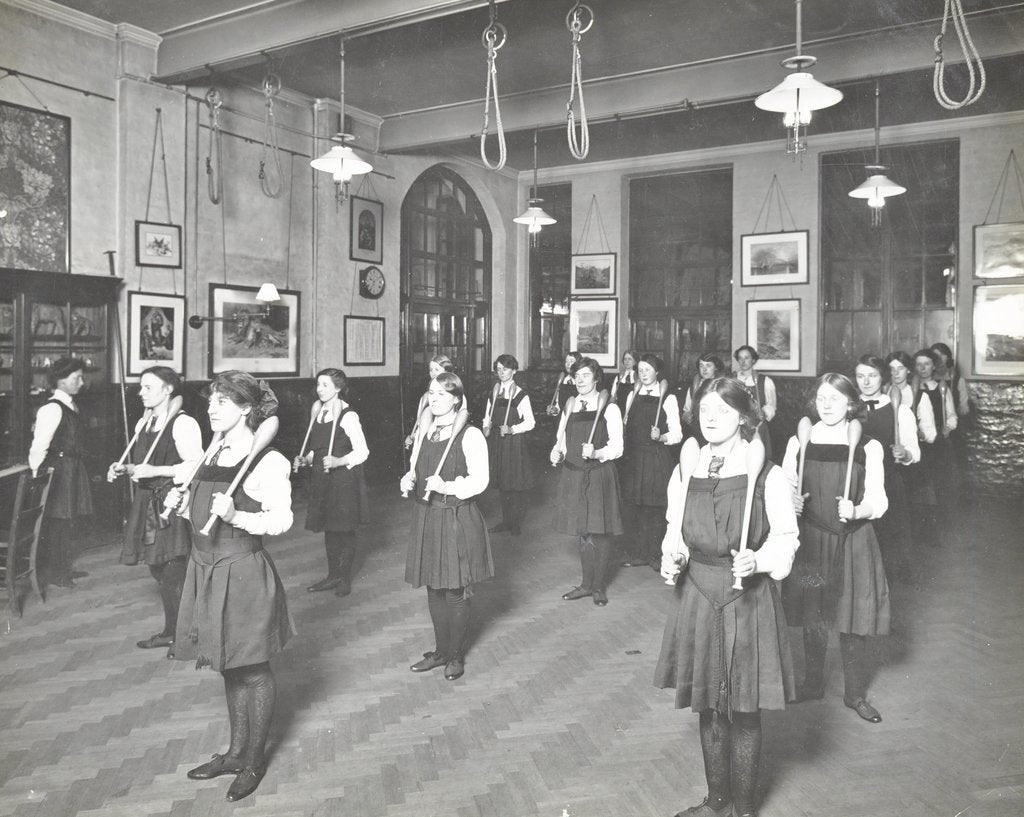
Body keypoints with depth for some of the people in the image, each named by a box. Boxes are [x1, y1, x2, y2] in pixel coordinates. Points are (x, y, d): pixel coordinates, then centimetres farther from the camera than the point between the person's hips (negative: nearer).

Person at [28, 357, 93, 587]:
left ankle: (63, 567, 28)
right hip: (58, 471, -9)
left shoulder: (71, 406, 12)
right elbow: (39, 447, -17)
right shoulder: (52, 408, -17)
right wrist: (37, 475, -14)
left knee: (70, 520, 16)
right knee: (57, 521, 0)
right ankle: (51, 571, 13)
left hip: (73, 470, 9)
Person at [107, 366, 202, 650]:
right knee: (158, 570, 14)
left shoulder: (183, 423, -14)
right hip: (147, 502, 9)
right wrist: (124, 469, 4)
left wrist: (154, 471, -21)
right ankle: (170, 631, 28)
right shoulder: (143, 423, 13)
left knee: (174, 572, -4)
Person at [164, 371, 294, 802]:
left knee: (253, 670, 9)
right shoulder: (210, 455, 8)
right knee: (229, 667, 20)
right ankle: (236, 752, 37)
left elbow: (281, 520, -18)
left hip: (244, 574, -7)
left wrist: (235, 516, -31)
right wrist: (181, 502, 1)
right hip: (206, 569, 7)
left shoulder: (268, 461, -14)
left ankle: (254, 760, 27)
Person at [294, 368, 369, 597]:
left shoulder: (348, 416, -12)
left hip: (344, 479, -7)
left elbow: (362, 452, -13)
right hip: (322, 480, 7)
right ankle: (333, 575, 26)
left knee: (344, 530, 3)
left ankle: (345, 578, 17)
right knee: (328, 529, 14)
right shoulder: (319, 414, 10)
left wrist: (338, 461, -25)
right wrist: (304, 459, 3)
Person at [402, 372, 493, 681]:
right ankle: (441, 651, 31)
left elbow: (480, 481, -15)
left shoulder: (470, 435, -11)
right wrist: (409, 480, -3)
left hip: (458, 520, -6)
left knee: (456, 592, 5)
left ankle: (456, 656, 23)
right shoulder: (426, 432, 9)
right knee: (434, 589, 14)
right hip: (427, 517, 6)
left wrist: (446, 487, -27)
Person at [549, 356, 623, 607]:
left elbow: (616, 448, -10)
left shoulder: (609, 408, -7)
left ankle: (599, 586, 20)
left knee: (599, 534, 3)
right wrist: (557, 452, -2)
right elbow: (562, 439, 19)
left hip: (599, 476, -4)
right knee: (581, 533, 12)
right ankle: (587, 584, 26)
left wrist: (595, 453, -26)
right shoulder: (570, 406, 9)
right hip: (573, 475, 5)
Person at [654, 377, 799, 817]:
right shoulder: (685, 471, 3)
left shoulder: (767, 475, -10)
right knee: (708, 706, 15)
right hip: (697, 597, 4)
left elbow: (785, 539, -5)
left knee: (744, 709, 7)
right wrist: (672, 557, -10)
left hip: (749, 600, -3)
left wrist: (757, 560, -22)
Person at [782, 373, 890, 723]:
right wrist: (791, 502, -15)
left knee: (853, 620, 5)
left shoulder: (868, 447, -5)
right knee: (813, 619, 12)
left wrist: (855, 511, -25)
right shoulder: (798, 442, 0)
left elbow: (877, 502, -5)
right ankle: (813, 684, 32)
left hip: (853, 542, -1)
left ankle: (856, 694, 25)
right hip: (810, 540, 2)